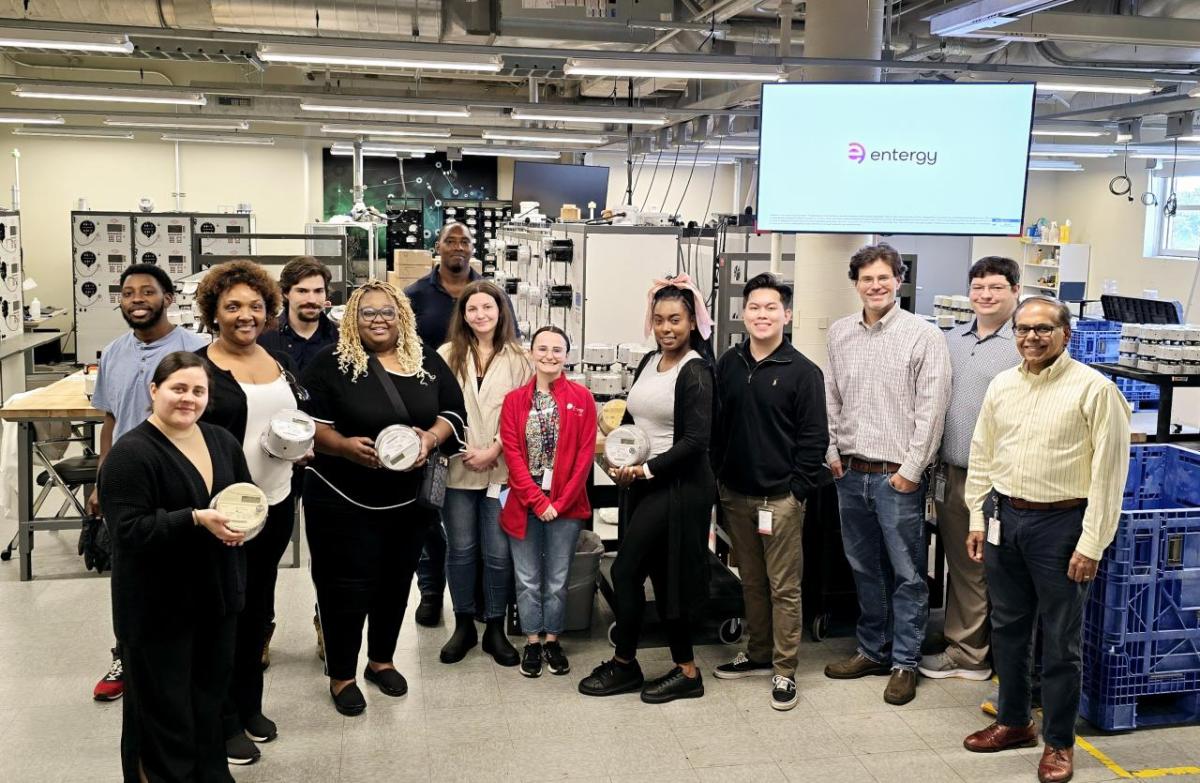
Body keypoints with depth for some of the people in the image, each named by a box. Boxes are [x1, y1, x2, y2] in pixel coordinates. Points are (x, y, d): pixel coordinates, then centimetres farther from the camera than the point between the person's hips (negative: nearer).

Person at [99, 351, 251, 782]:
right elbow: (129, 529, -21)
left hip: (216, 592, 7)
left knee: (211, 692, 18)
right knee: (163, 703, 5)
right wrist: (196, 519, -29)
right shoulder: (131, 453, -16)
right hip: (158, 603, -6)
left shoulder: (222, 442, 5)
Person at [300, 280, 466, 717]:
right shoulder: (331, 363, -6)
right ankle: (341, 676, 21)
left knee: (396, 581, 16)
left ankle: (381, 660, 37)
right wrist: (344, 445, -25)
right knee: (346, 586, 3)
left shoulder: (428, 363, 4)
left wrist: (431, 437, -13)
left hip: (410, 499, 4)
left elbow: (453, 412, 7)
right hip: (342, 499, -4)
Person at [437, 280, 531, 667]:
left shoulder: (517, 358, 2)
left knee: (498, 552, 3)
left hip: (501, 469, -1)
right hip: (458, 467, 1)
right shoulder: (448, 355, 5)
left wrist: (493, 451, -10)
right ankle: (464, 625, 24)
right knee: (461, 549, 9)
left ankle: (495, 628, 18)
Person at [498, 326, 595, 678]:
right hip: (524, 503, 1)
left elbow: (585, 454, -5)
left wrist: (560, 502, -10)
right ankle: (532, 642, 23)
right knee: (528, 580, 9)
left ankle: (552, 641, 25)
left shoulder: (581, 397, -1)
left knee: (557, 580, 9)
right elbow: (512, 454, -4)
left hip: (566, 505, 0)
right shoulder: (514, 400, 1)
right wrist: (538, 501, -12)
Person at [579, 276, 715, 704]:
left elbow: (695, 441, -18)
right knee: (663, 576, 11)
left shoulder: (696, 372, -13)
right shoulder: (649, 363, 10)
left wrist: (645, 469, -16)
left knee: (626, 570, -5)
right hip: (641, 483, 8)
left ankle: (624, 665, 13)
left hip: (676, 486, -8)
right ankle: (686, 671, 21)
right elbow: (631, 416, 17)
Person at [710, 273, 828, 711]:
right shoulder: (728, 364, 7)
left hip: (781, 498, -5)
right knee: (751, 581, 16)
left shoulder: (803, 372, -8)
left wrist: (797, 490, -12)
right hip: (735, 494, 5)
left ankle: (784, 670, 11)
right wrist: (719, 477, 7)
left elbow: (814, 438, -8)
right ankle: (759, 654, 30)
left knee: (784, 587, 2)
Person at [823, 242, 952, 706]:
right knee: (863, 568, 15)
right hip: (850, 472, 5)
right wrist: (832, 451, 6)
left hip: (897, 474, -5)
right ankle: (873, 650, 29)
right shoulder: (839, 334, 8)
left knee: (907, 573, 2)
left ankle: (904, 663, 14)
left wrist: (911, 469, -12)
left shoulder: (924, 336, -8)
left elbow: (931, 408, -10)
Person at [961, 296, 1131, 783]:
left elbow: (1108, 472, -12)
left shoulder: (1094, 389, -11)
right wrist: (978, 519, 10)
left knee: (1060, 641, 5)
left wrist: (1091, 544, -14)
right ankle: (1014, 722, 33)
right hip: (1004, 517, 6)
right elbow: (981, 457, 13)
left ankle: (1059, 742, 21)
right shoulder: (1001, 386, 7)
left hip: (1060, 523, -5)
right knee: (1007, 628, 16)